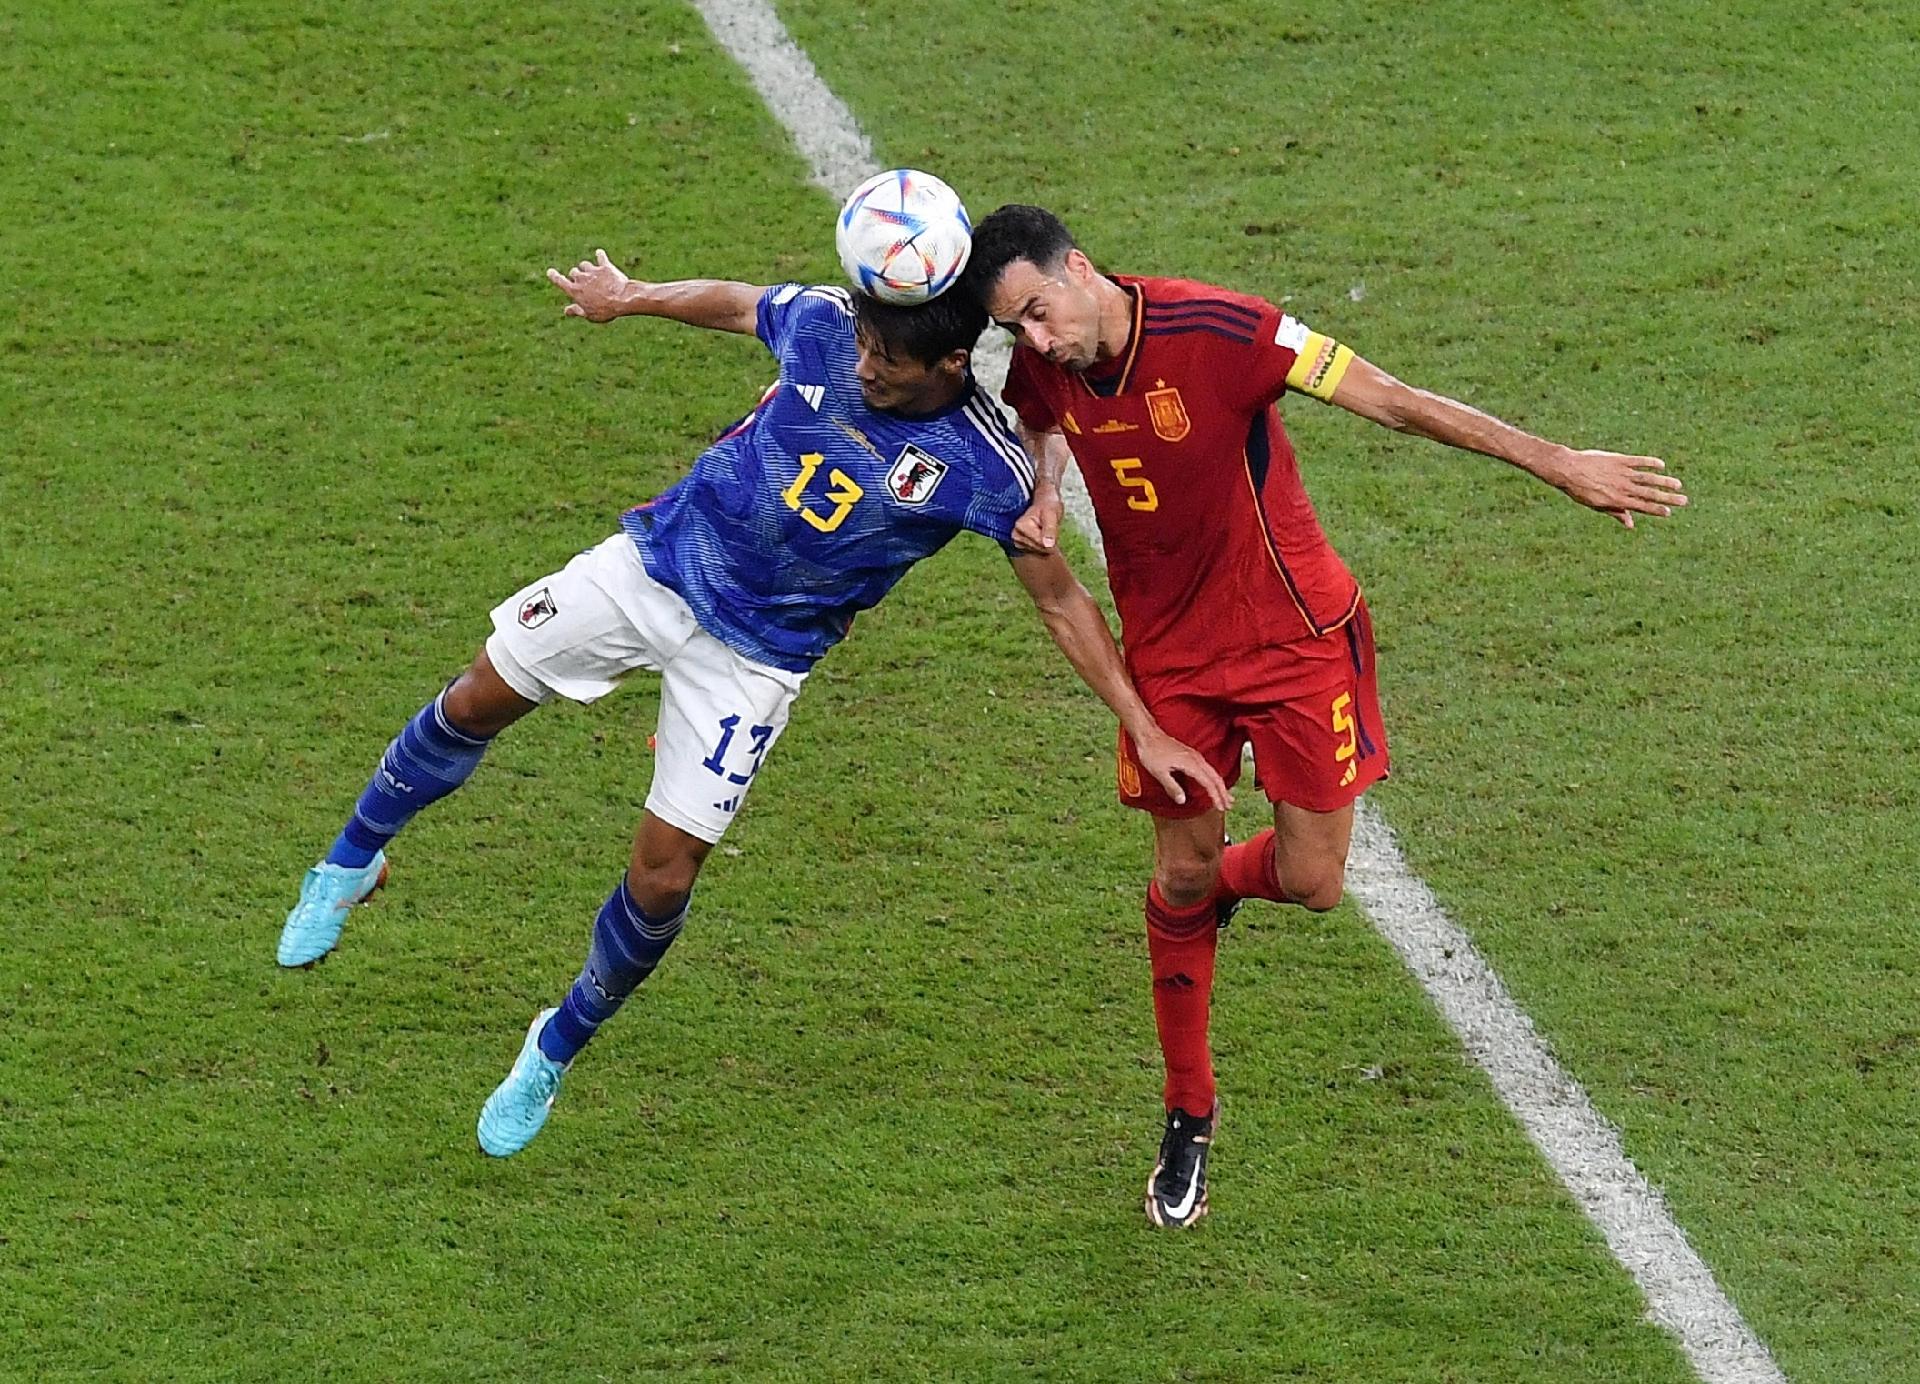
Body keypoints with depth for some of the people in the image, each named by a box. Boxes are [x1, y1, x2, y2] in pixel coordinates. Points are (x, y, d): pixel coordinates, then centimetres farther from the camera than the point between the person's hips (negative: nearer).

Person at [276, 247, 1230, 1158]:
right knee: (478, 702, 7)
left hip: (756, 658, -3)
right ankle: (353, 863, 34)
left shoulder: (982, 468, -21)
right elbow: (734, 305, 8)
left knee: (665, 868, -4)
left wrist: (1146, 731, -13)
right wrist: (631, 298, 24)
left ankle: (557, 1051, 21)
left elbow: (1062, 601, -11)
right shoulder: (824, 325, -15)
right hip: (659, 560, 3)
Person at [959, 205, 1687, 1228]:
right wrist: (1043, 491, -10)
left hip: (1292, 634, -3)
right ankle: (1188, 1115, 24)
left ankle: (1214, 883, 36)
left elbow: (1391, 400, -26)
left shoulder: (1215, 331, -28)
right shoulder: (1042, 366, -11)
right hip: (1167, 648, 4)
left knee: (1310, 883, -2)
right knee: (1181, 873, 6)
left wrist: (1556, 463, -26)